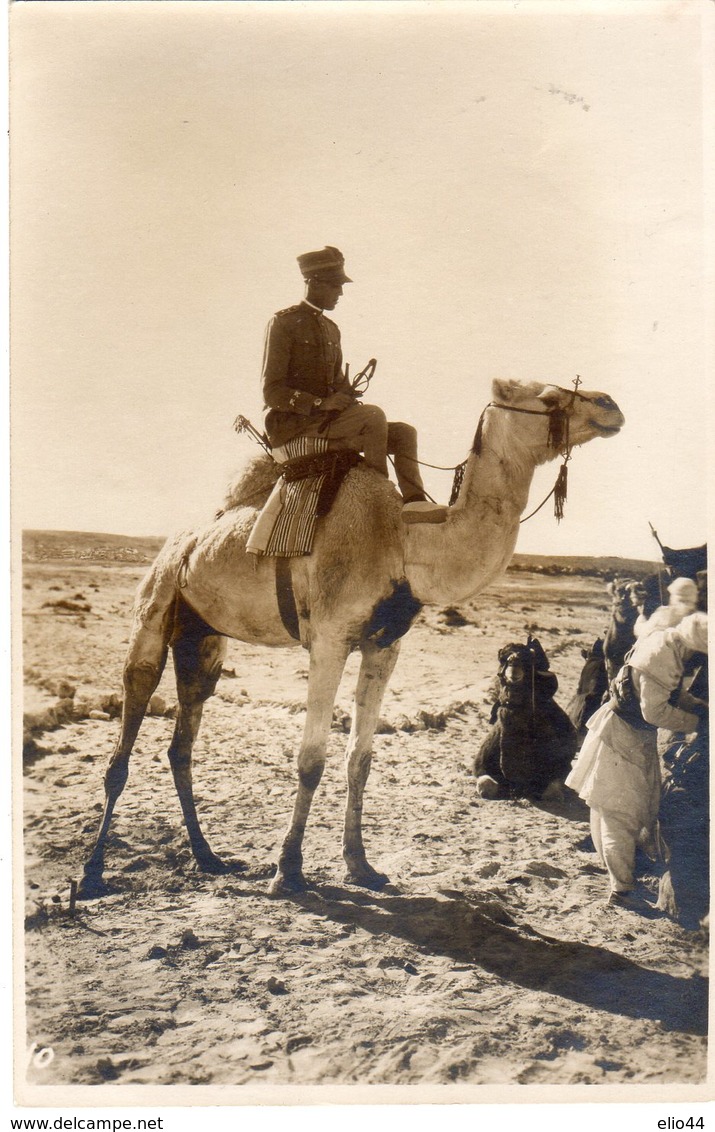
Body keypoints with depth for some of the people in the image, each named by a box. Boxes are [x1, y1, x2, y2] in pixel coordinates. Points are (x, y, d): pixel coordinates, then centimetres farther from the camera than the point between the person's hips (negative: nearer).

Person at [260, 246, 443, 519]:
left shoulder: (331, 329, 18)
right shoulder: (283, 323, -6)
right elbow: (272, 392, -12)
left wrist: (346, 395, 1)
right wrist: (321, 403, -22)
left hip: (326, 421, 8)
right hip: (294, 424, -8)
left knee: (403, 433, -4)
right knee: (373, 415, -26)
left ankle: (413, 499, -17)